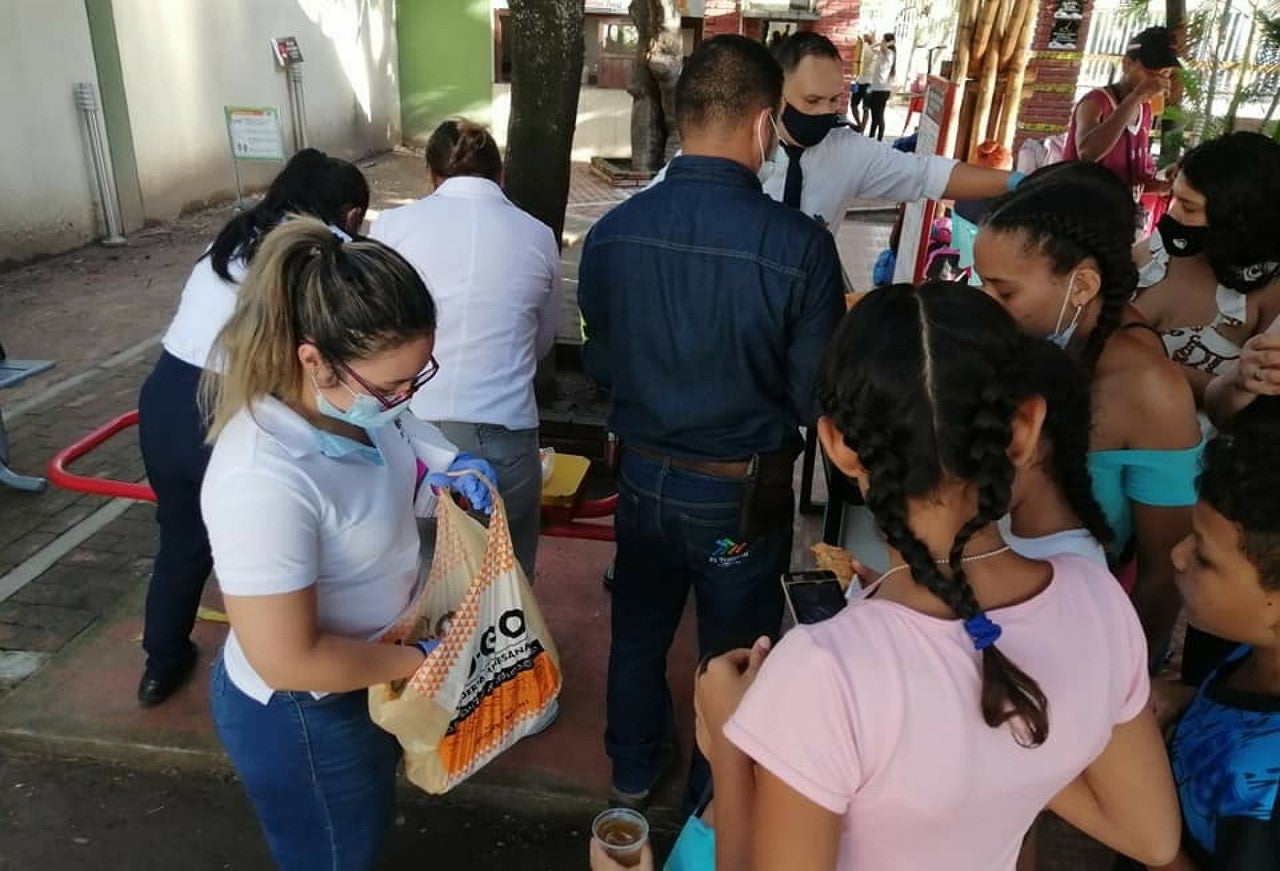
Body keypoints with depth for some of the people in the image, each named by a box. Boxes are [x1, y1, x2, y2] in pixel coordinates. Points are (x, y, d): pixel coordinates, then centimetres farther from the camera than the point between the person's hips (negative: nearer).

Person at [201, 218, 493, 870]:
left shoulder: (355, 394, -16)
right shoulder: (266, 482, -39)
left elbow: (404, 436, 9)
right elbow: (288, 661, -32)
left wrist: (452, 467, -11)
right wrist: (421, 660, -20)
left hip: (364, 678, 7)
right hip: (302, 717, -7)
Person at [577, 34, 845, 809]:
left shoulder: (612, 231, -12)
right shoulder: (799, 245, -24)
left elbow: (599, 365, 1)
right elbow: (820, 402, -15)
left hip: (645, 475, 3)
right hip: (743, 490, -3)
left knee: (639, 630, 25)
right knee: (734, 652, 19)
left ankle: (633, 770, 48)